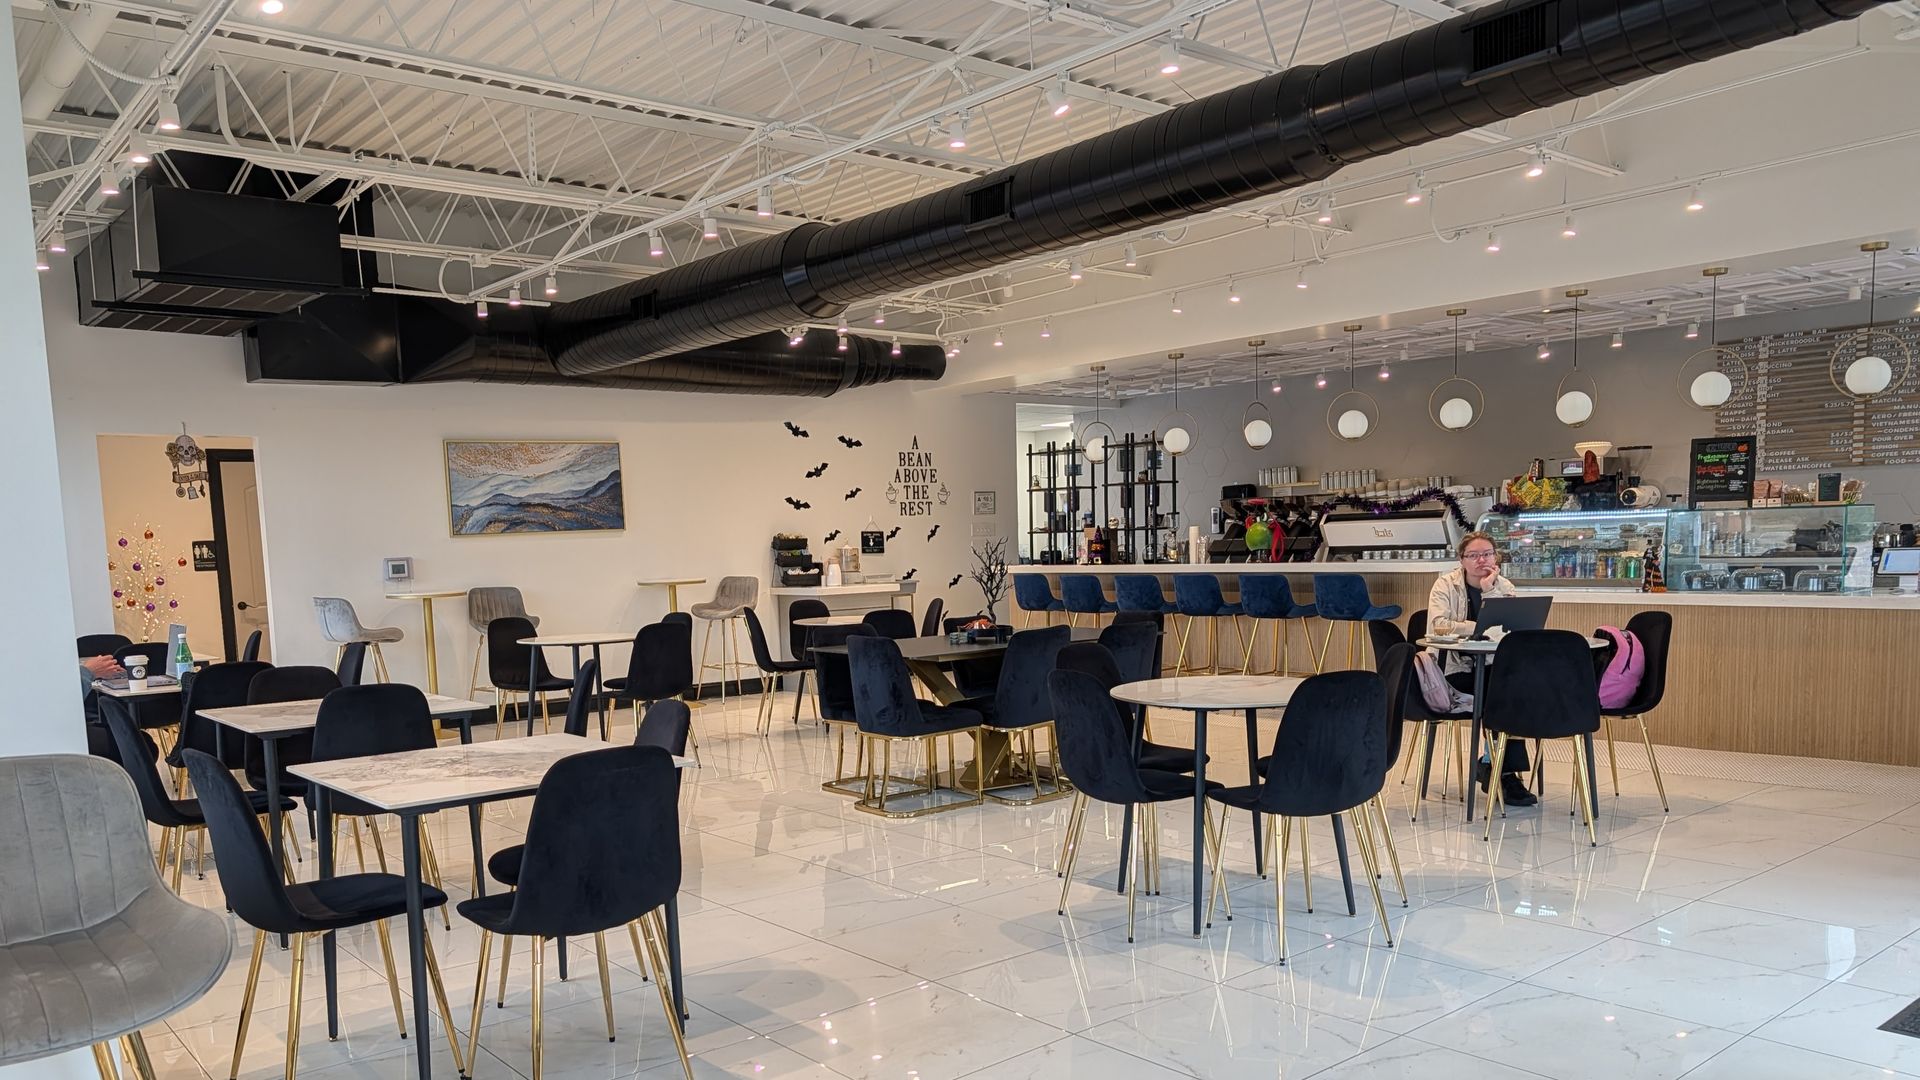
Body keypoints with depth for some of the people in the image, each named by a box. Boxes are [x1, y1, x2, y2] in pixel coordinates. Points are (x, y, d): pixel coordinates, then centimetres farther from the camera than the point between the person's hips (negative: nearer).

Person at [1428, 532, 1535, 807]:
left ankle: (1491, 763, -12)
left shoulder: (1505, 587, 7)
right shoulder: (1446, 584, -3)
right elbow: (1439, 625, -19)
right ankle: (1506, 772, -14)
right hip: (1454, 671, -4)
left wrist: (1489, 591, -13)